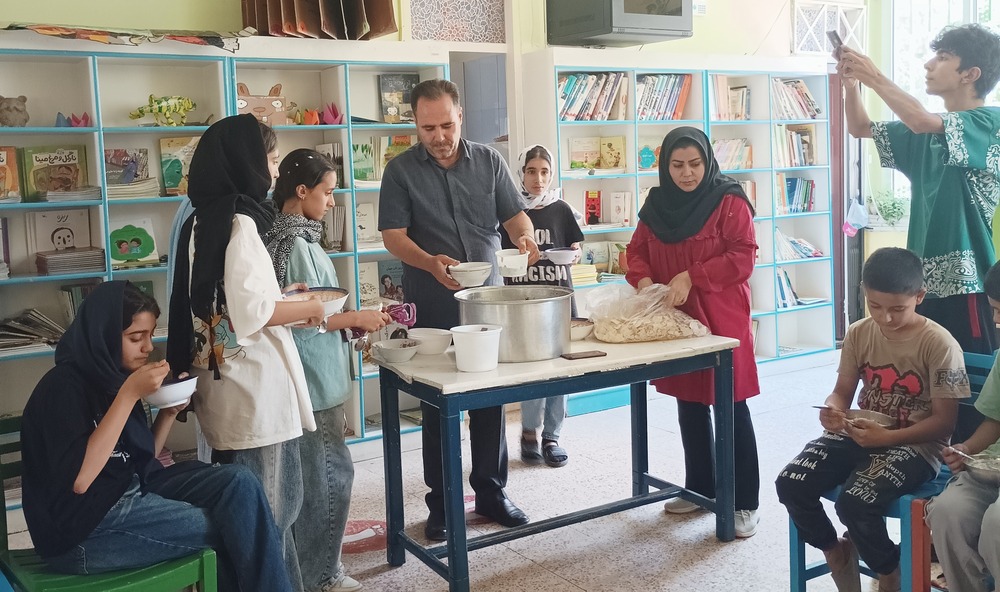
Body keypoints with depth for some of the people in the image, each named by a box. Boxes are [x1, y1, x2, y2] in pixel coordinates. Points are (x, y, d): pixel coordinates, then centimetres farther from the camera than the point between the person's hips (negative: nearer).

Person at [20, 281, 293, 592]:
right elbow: (79, 479, -26)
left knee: (238, 482, -11)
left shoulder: (110, 376, 9)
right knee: (232, 527, -12)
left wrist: (170, 409, 0)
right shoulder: (62, 387, -14)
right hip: (84, 530, -7)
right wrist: (129, 394, -25)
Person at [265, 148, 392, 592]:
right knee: (331, 474, -1)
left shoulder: (296, 236, 12)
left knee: (318, 476, 16)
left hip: (314, 380, 10)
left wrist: (354, 319, 13)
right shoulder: (293, 244, -17)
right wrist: (356, 318, -12)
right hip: (311, 382, -10)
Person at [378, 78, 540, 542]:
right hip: (433, 309, -2)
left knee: (491, 399, 9)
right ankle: (441, 504, 18)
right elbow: (394, 236, -8)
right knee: (438, 407, 6)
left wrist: (525, 236, -17)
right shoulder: (401, 171, -2)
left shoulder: (489, 161, 6)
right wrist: (431, 263, -27)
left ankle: (491, 492, 24)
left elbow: (515, 215, 7)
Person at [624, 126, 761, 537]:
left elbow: (743, 257, -15)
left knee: (731, 409, 0)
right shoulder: (657, 204, 8)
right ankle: (700, 487, 30)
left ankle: (745, 502, 9)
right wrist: (643, 280, -11)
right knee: (688, 405, 15)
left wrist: (691, 277, -23)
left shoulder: (729, 202, -9)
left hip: (722, 321, -6)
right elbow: (636, 250, 10)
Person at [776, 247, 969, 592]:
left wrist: (887, 437, -26)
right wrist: (832, 411, -19)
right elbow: (843, 391, 7)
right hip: (859, 433, 5)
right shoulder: (858, 334, 1)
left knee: (854, 501, -30)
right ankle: (838, 555, 11)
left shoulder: (939, 344, -13)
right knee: (790, 484, -16)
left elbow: (944, 422, -12)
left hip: (915, 445, -5)